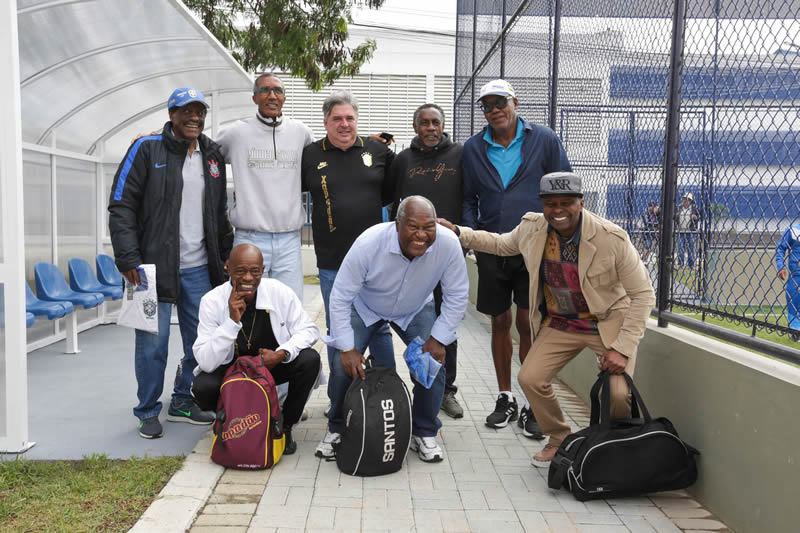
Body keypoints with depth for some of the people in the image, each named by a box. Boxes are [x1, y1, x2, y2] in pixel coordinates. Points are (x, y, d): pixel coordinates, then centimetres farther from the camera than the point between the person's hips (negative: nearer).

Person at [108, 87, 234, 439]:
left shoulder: (213, 155, 13)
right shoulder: (146, 149, -3)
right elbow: (121, 206, -6)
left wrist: (224, 255, 16)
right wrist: (128, 259, -13)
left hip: (199, 268, 5)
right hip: (155, 266, -5)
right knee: (153, 341, 0)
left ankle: (183, 402, 27)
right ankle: (148, 412, 17)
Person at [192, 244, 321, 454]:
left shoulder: (279, 292, -15)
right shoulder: (212, 301, -19)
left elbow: (308, 330, -8)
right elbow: (206, 363, -25)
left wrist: (282, 353, -27)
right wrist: (233, 321, -35)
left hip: (273, 364, 1)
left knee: (309, 359, -26)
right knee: (203, 388, -30)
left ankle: (285, 426, -3)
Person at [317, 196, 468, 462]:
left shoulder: (448, 244, -31)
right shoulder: (368, 244, -37)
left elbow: (457, 296, -15)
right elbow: (340, 297, -26)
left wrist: (438, 339, -19)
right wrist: (347, 348, -27)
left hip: (416, 310, 2)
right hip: (365, 308, -1)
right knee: (343, 365, -14)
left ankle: (424, 433, 11)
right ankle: (337, 429, 15)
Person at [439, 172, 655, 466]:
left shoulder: (612, 238, -21)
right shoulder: (532, 227, -8)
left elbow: (643, 294, -15)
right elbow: (501, 244, 16)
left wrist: (622, 349, -22)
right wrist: (458, 233, 6)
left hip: (609, 324, -4)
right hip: (559, 325, 4)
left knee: (619, 393, -21)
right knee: (530, 378, -13)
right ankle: (560, 439, 17)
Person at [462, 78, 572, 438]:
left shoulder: (543, 140, 1)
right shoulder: (472, 148, 8)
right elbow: (468, 199, 13)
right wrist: (472, 234, -1)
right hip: (492, 250, 3)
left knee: (528, 324, -2)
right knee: (500, 323, 10)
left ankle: (534, 405, 11)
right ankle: (505, 399, 24)